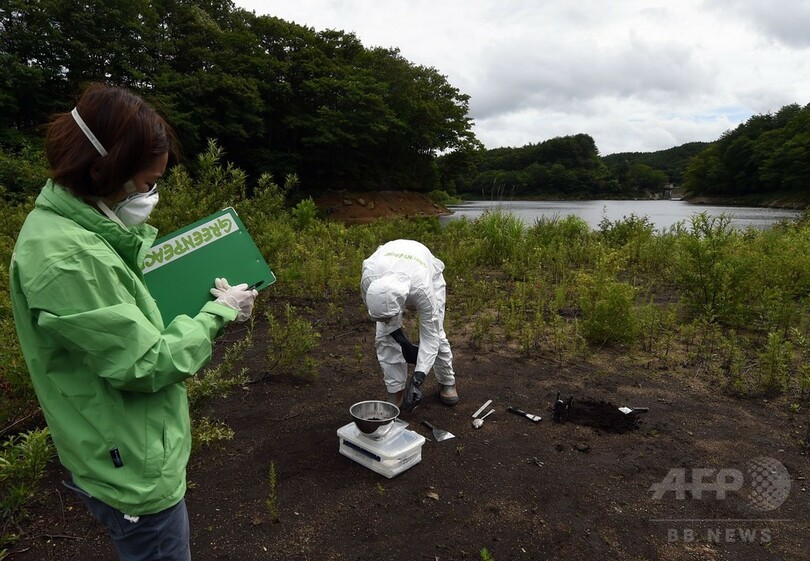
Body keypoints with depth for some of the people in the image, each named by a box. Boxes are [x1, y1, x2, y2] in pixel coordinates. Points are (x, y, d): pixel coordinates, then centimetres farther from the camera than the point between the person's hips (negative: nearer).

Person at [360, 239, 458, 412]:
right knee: (385, 337, -11)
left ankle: (447, 382, 24)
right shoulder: (368, 278, -41)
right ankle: (396, 393, 4)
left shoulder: (423, 289, -47)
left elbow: (430, 336, -35)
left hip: (429, 274, -2)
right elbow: (375, 307, -16)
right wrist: (400, 338, -20)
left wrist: (417, 380, -38)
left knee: (435, 333, -4)